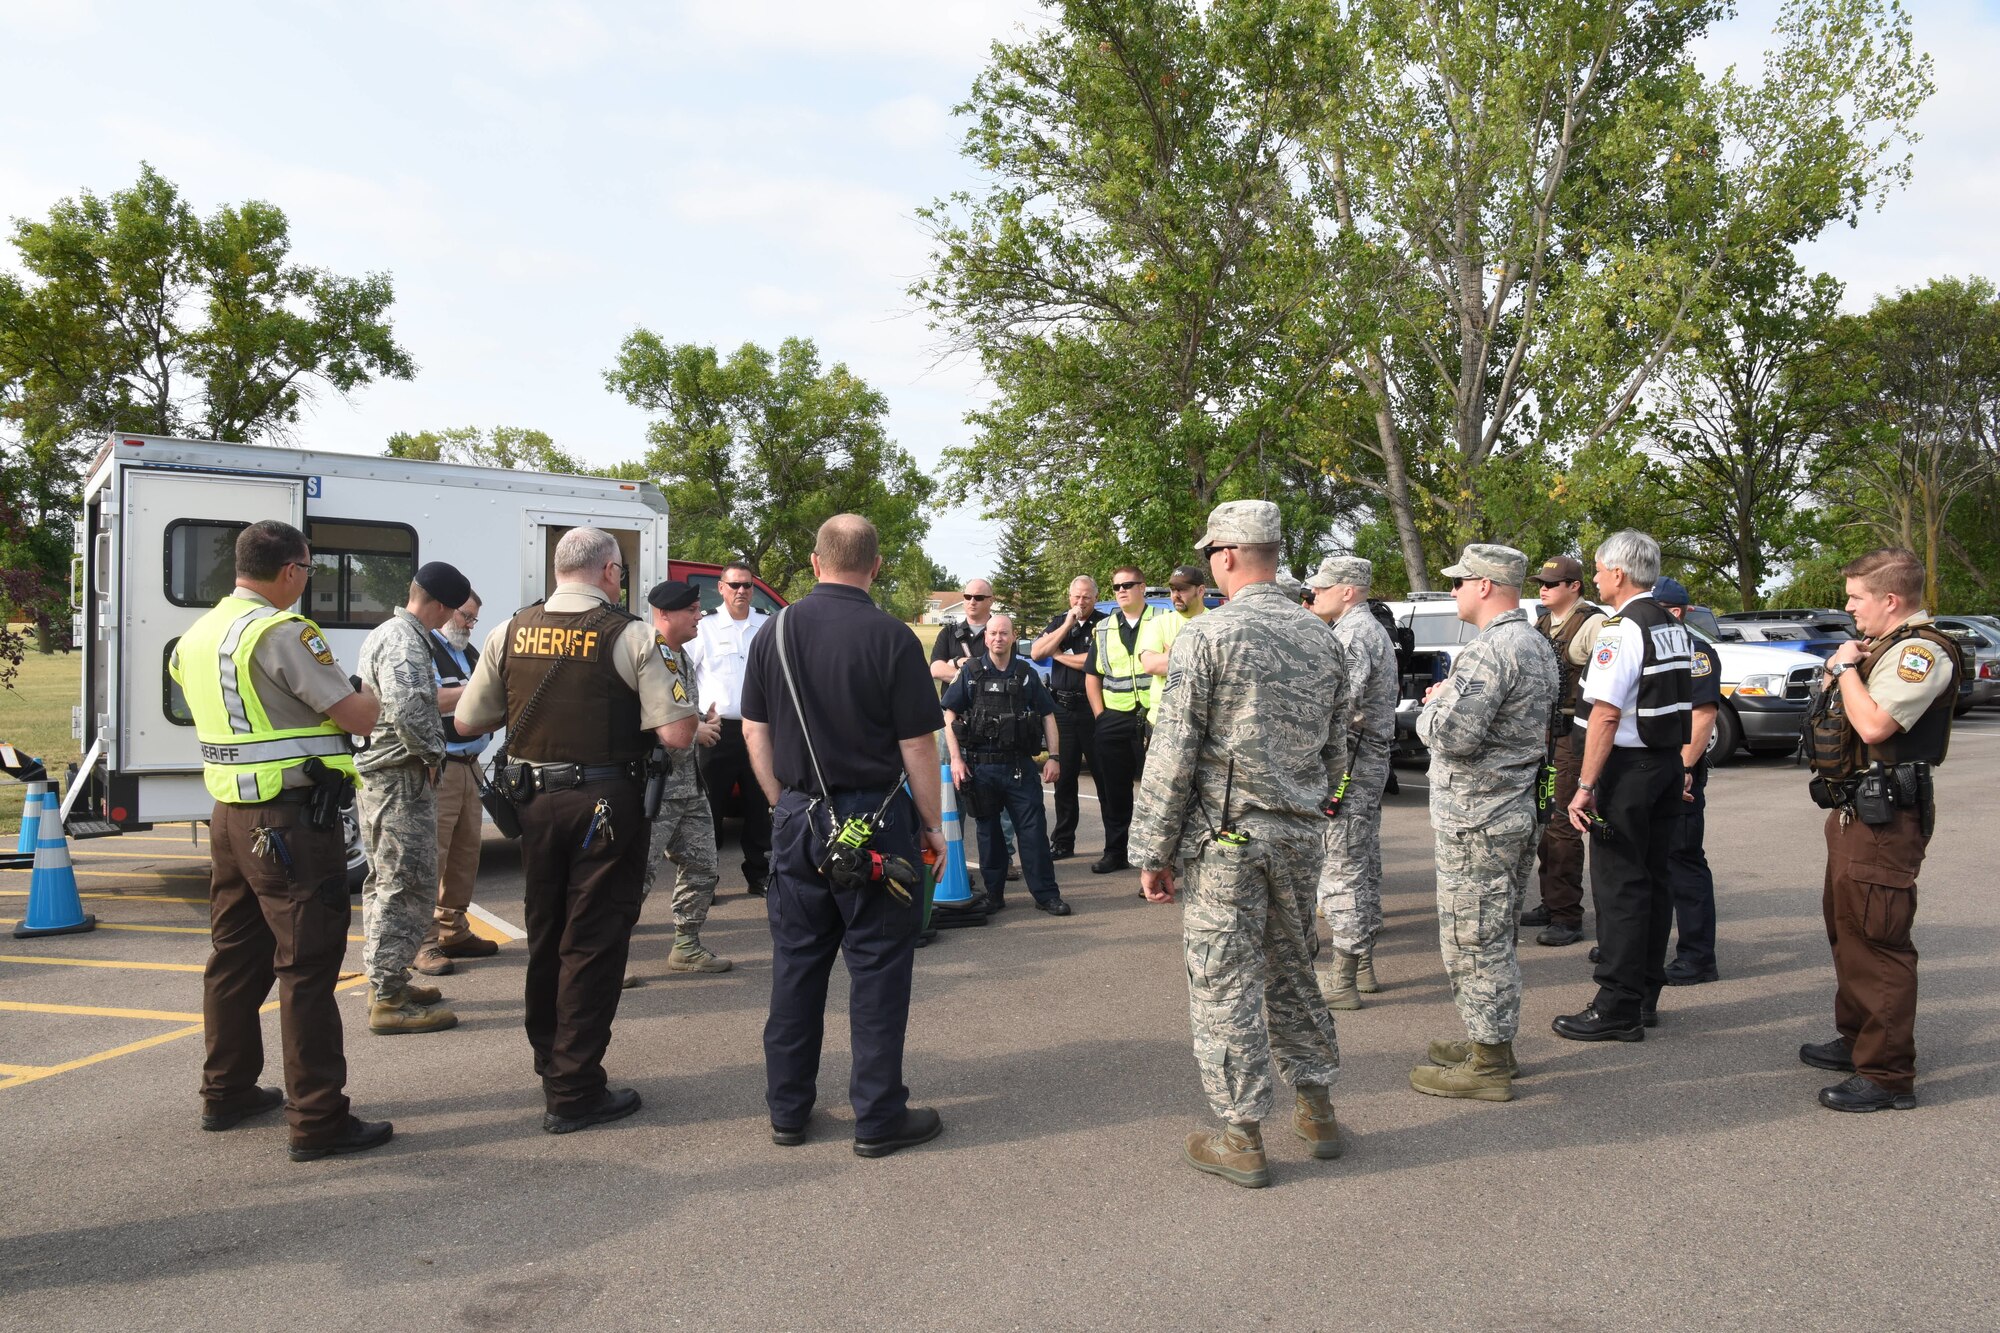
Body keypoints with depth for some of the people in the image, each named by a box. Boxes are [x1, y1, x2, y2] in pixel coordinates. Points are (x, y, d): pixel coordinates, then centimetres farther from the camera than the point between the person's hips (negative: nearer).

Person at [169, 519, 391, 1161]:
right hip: (291, 821, -9)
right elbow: (358, 718, -16)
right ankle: (318, 1120, -1)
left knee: (234, 956, 18)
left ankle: (226, 1092, 30)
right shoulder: (283, 633, -16)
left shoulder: (196, 637, 10)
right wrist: (369, 692, 8)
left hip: (229, 815, 9)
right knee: (307, 965, -5)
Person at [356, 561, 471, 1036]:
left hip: (376, 776, 11)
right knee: (409, 888, -7)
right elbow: (407, 707, -31)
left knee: (385, 883, 18)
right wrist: (431, 752, -17)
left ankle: (385, 982, 29)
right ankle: (389, 1001, -2)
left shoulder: (385, 633, 16)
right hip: (401, 778, -11)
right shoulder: (405, 641, -17)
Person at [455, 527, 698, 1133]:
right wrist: (689, 734, 4)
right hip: (607, 804, -5)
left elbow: (469, 720, 7)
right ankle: (573, 1092, 9)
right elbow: (675, 734, -18)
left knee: (545, 937, 20)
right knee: (593, 945, 4)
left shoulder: (511, 631, 1)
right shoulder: (630, 635, -12)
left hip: (534, 802, 5)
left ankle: (549, 1062, 37)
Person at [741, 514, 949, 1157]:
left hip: (797, 819, 5)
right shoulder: (890, 637, -11)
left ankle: (788, 1109, 23)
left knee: (796, 965, 13)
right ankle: (879, 1117, 13)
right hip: (875, 824, -4)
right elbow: (917, 744, -10)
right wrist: (933, 824, 1)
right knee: (877, 971, 5)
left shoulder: (775, 632, 3)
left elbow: (755, 731, 8)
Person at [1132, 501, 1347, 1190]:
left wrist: (1154, 851, -8)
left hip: (1226, 839, -6)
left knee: (1225, 985, 3)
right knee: (1291, 971, 20)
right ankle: (1317, 1111, 30)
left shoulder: (1206, 635, -13)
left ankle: (1242, 1139, 12)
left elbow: (1172, 755, -14)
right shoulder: (1320, 637, 7)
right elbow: (1335, 748, 14)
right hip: (1299, 836, 7)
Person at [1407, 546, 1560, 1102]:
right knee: (1495, 937, 19)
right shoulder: (1537, 646, 13)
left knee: (1472, 940, -1)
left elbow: (1452, 736, -28)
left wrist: (1432, 706, -7)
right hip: (1518, 810, 10)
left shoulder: (1490, 651, -21)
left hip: (1476, 820, -10)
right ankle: (1492, 1042, 30)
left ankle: (1486, 1065, 7)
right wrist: (1450, 701, 8)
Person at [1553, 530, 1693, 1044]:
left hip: (1627, 766, -9)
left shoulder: (1623, 628, -17)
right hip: (1668, 761, 9)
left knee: (1618, 886, -4)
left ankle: (1618, 1007, 0)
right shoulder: (1673, 626, 13)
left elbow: (1606, 714, -23)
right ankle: (1645, 995, 23)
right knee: (1653, 880, 14)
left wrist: (1586, 785, -22)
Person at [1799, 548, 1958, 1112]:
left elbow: (1873, 725, -28)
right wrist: (1834, 670, 5)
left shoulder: (1922, 651, -16)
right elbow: (1830, 706, 24)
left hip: (1884, 817, -11)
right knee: (1846, 930, 20)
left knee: (1876, 940, -8)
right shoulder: (1886, 647, 16)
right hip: (1855, 810, 11)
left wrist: (1847, 667, -14)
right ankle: (1858, 1040, 34)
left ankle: (1888, 1075, -2)